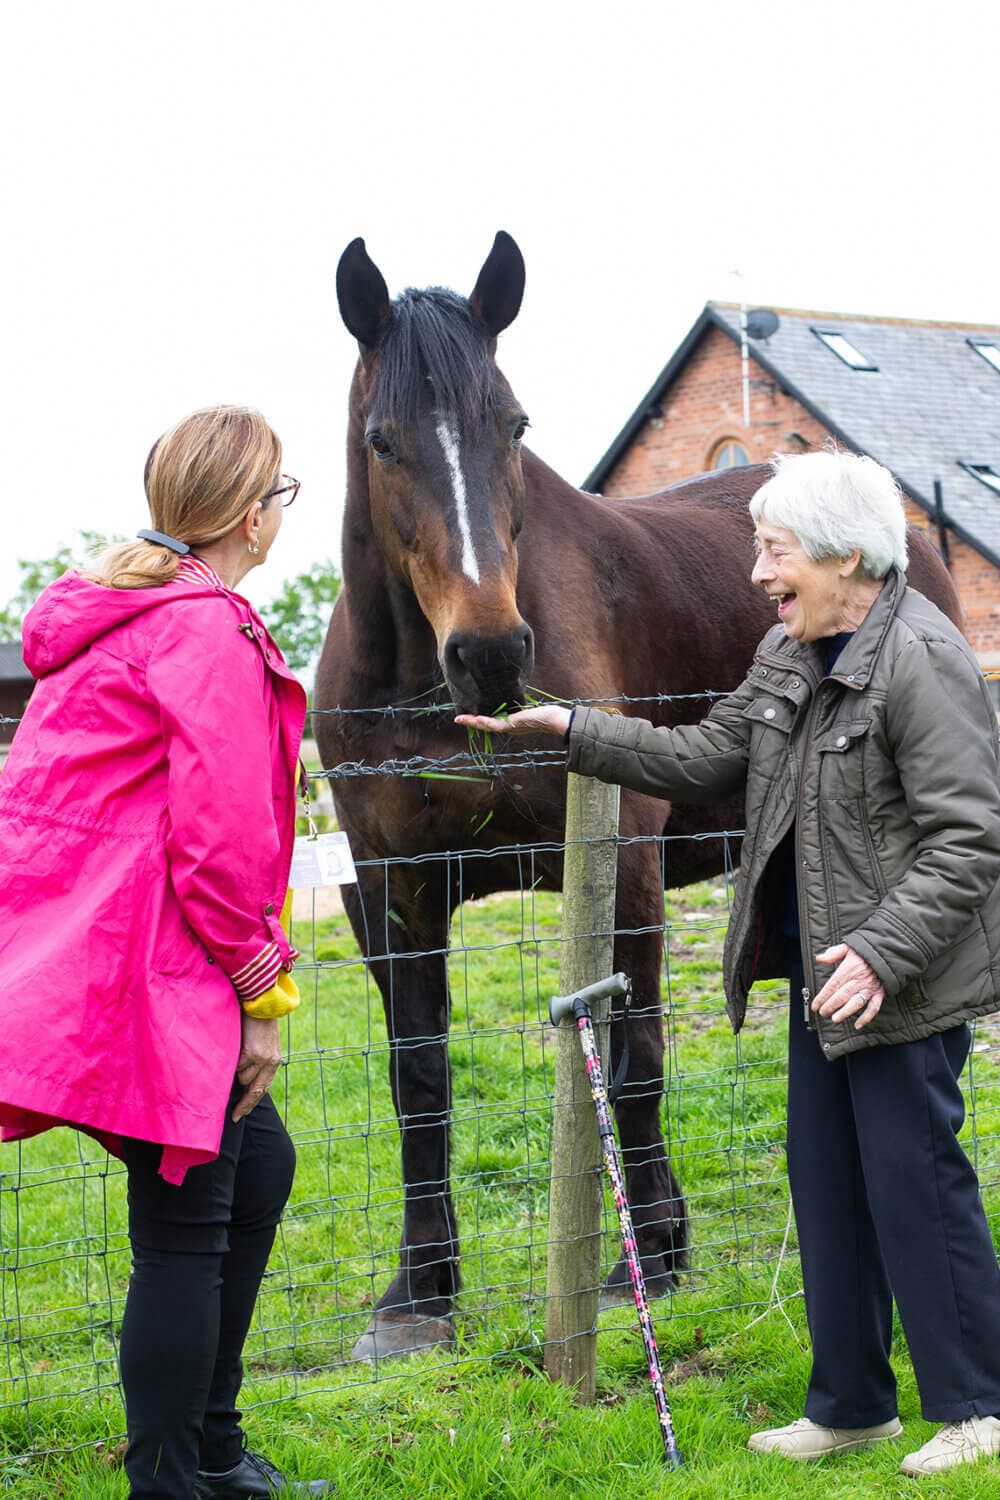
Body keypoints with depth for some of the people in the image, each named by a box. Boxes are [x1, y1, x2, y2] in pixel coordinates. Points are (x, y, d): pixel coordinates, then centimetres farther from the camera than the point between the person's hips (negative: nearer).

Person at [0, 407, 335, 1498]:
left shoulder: (130, 611, 17)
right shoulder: (206, 632, -15)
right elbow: (221, 836, -21)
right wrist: (261, 992, -8)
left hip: (106, 948, 11)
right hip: (142, 969, -11)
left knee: (257, 1162, 21)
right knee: (186, 1226, -3)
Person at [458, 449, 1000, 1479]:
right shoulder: (787, 654, 10)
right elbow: (705, 761, 17)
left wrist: (881, 952, -26)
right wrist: (572, 732, 11)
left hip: (904, 981, -9)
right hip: (822, 972, 9)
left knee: (914, 1181, -2)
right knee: (826, 1188, 14)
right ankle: (850, 1405, 26)